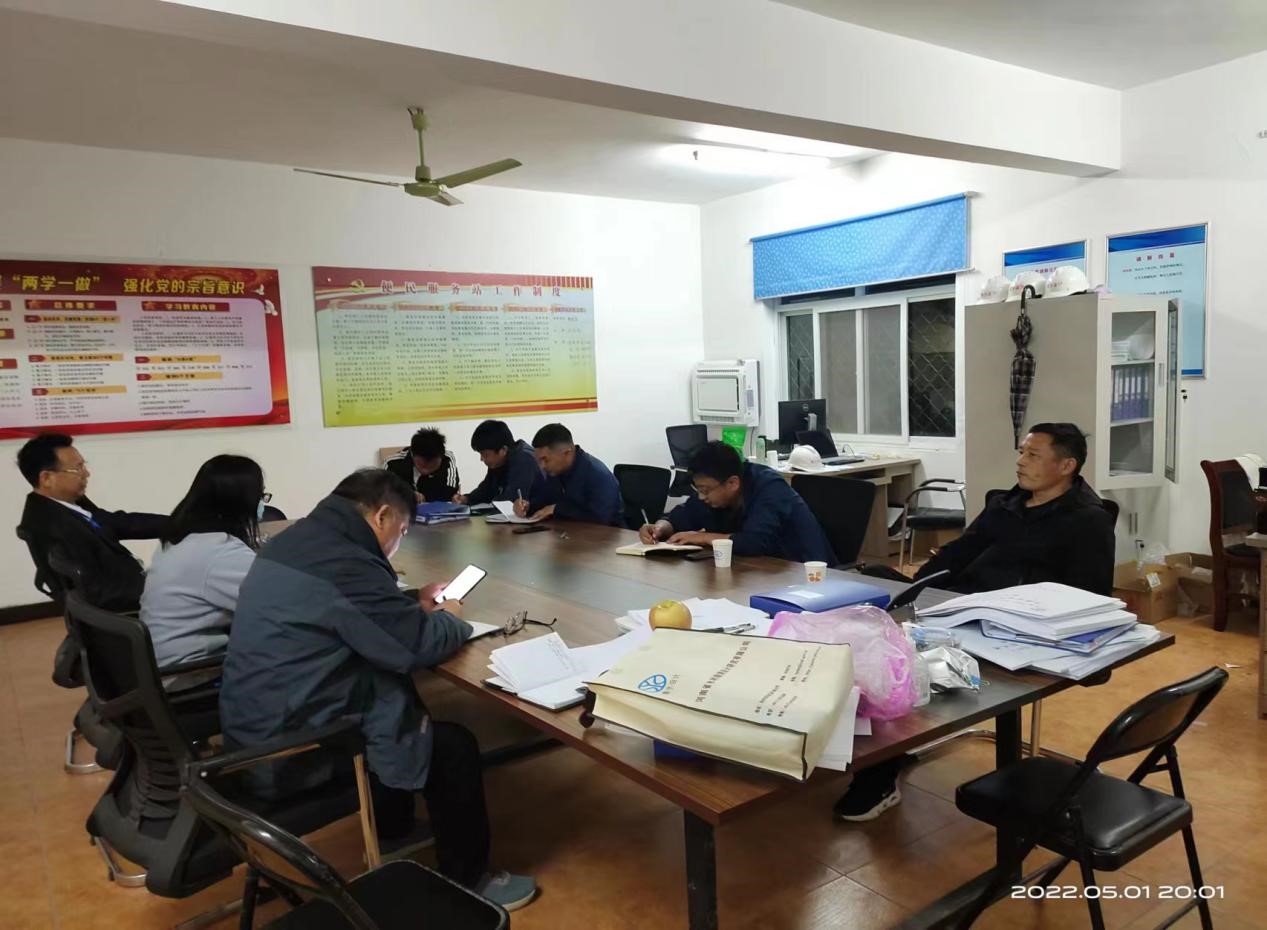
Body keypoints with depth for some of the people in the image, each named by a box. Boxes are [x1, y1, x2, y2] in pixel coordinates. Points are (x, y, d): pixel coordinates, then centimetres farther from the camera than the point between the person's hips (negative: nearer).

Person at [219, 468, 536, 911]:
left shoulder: (294, 540, 7)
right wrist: (449, 618, 2)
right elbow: (419, 646, -19)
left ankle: (394, 831, 38)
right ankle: (469, 881, 17)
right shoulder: (345, 562, -25)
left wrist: (412, 605, 11)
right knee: (454, 745, -2)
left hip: (255, 727, 10)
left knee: (394, 692, 26)